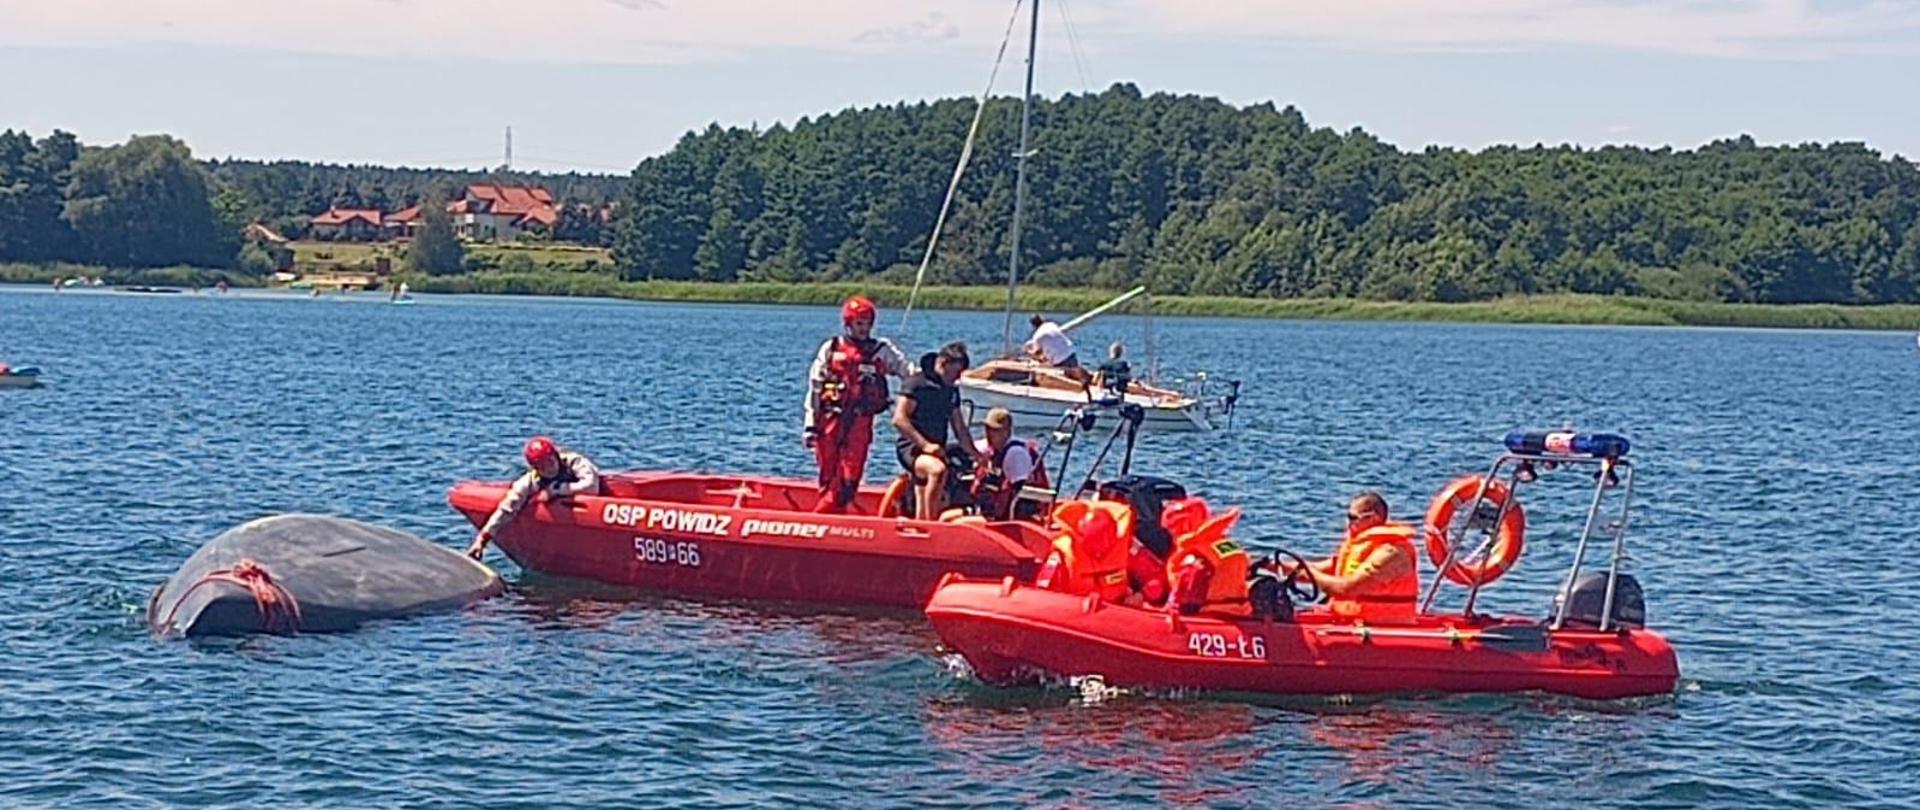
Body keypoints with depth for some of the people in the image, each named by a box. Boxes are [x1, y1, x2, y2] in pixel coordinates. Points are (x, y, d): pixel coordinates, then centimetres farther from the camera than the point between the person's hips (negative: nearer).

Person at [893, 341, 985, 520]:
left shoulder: (952, 390, 15)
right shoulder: (917, 383, -9)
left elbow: (960, 428, 22)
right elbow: (899, 420, -16)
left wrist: (975, 453, 9)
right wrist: (925, 444, -22)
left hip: (936, 451, 8)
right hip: (912, 448, -8)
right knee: (938, 469, -38)